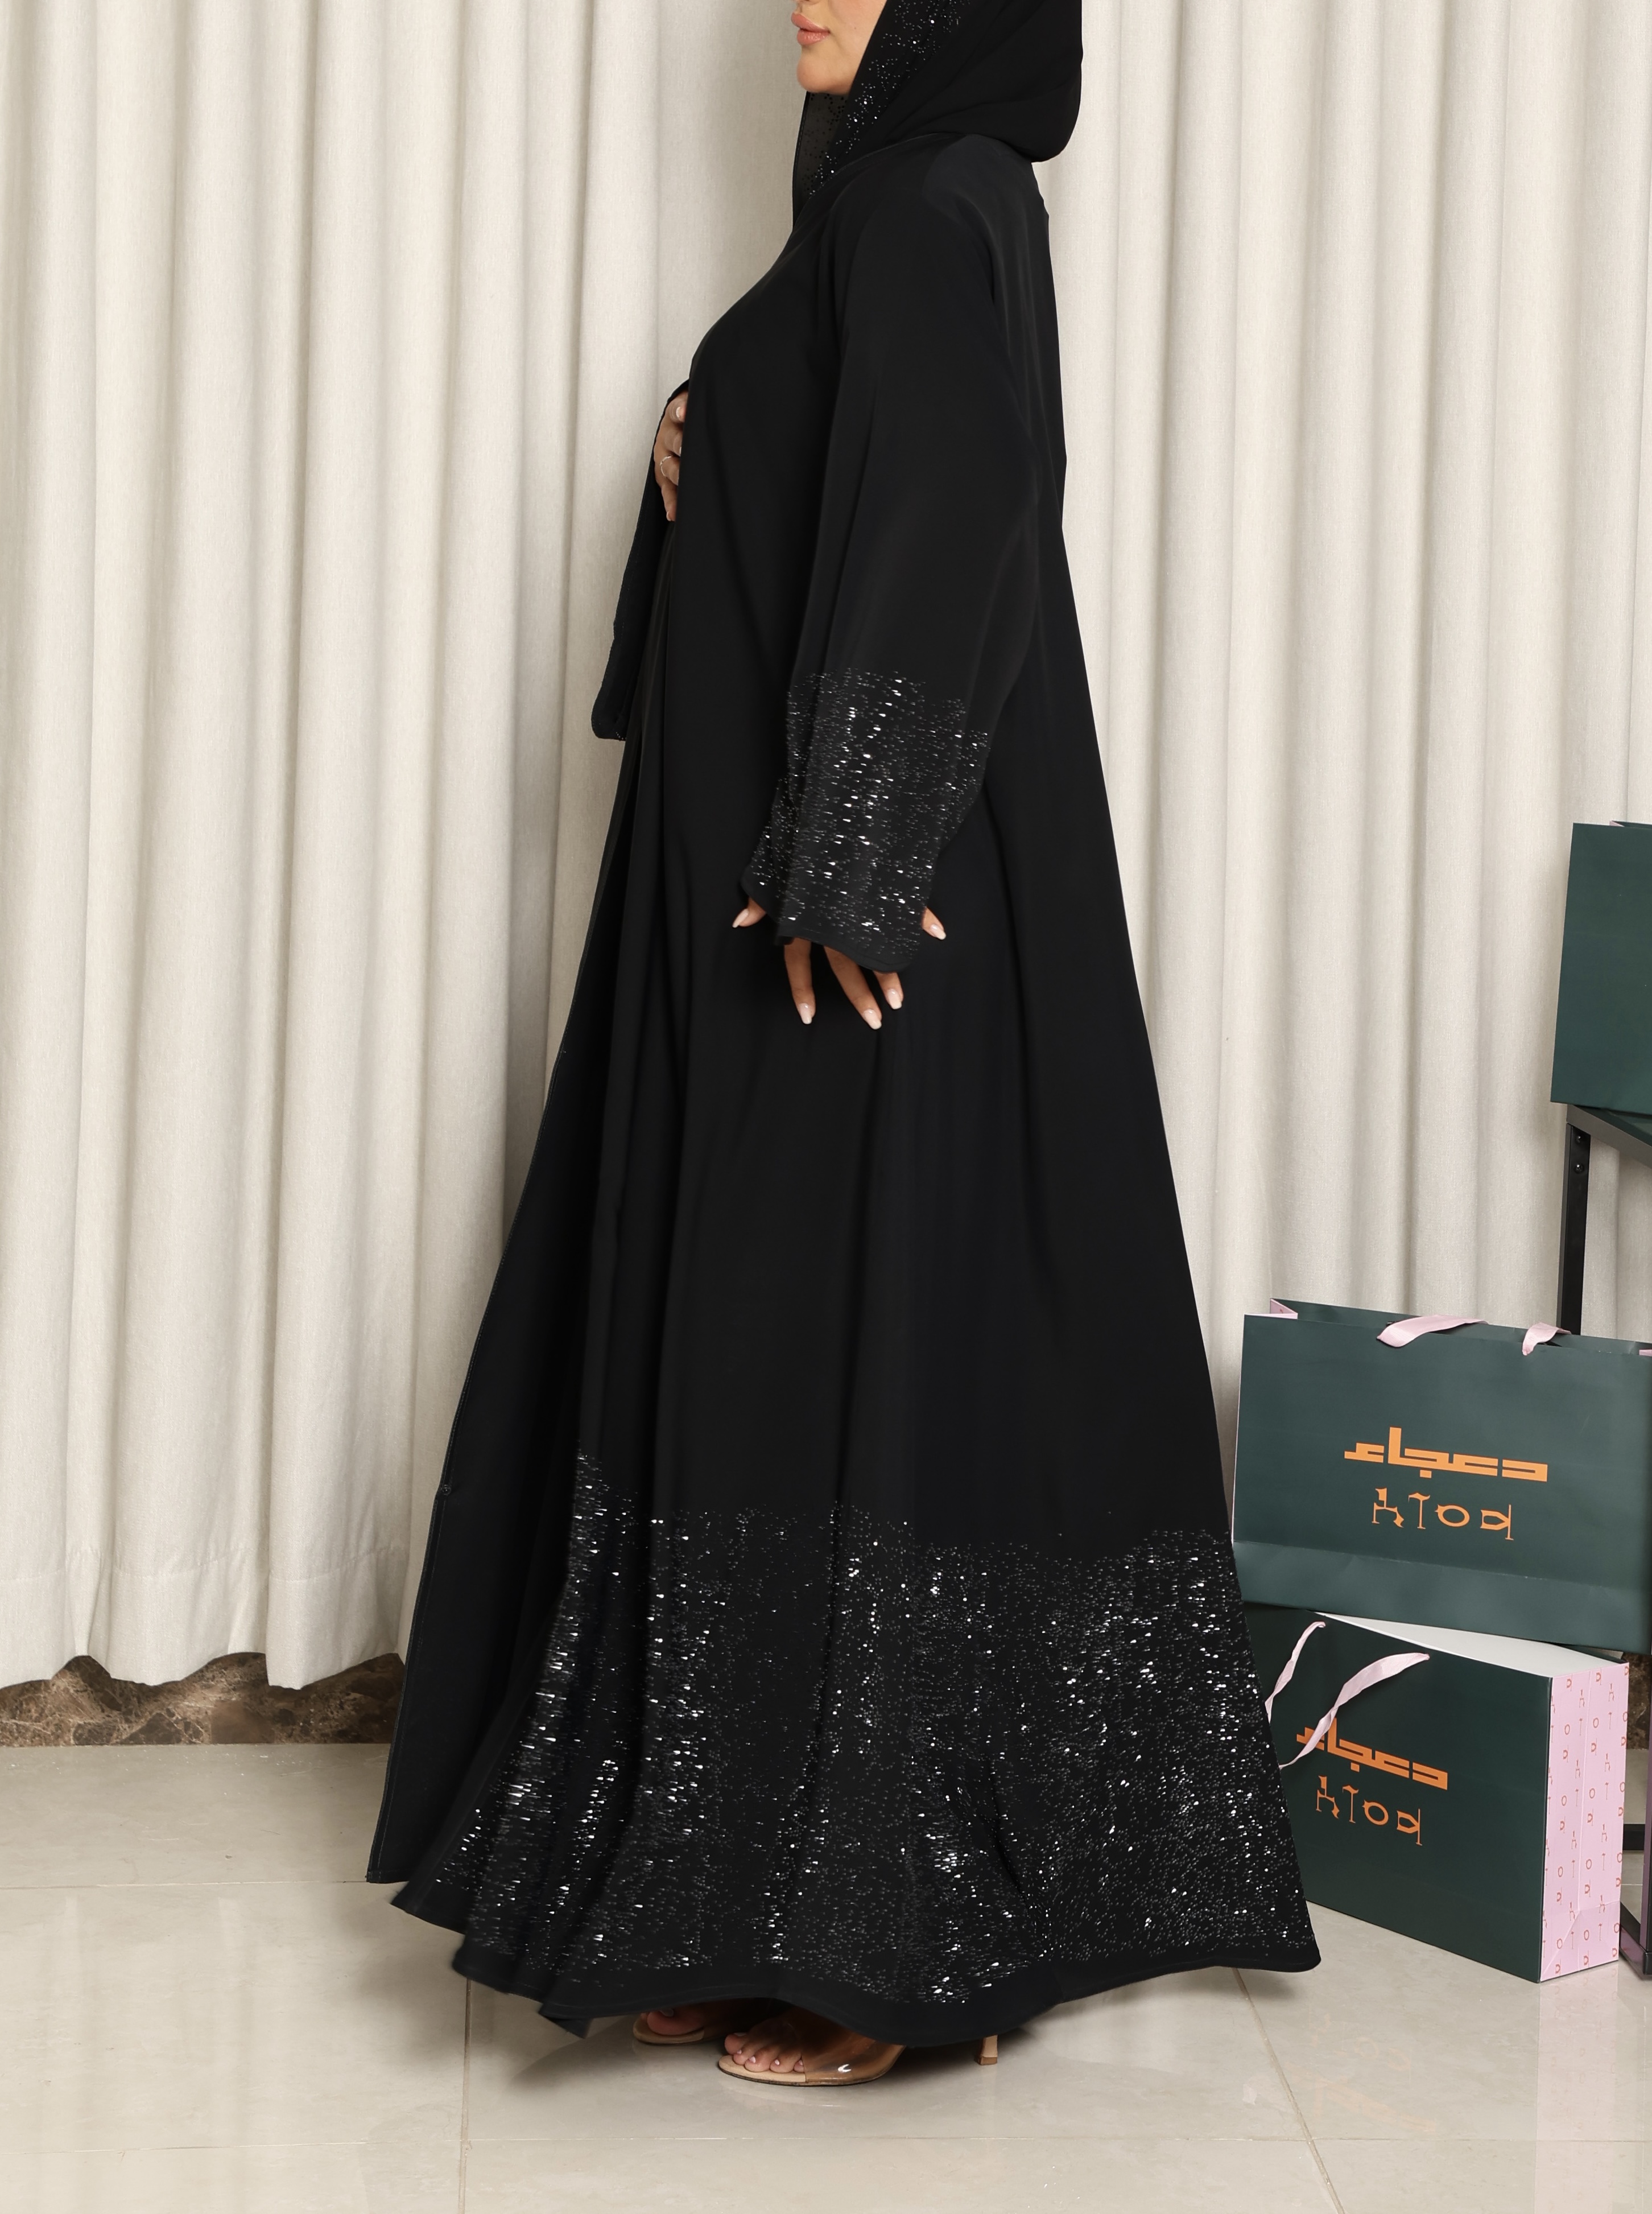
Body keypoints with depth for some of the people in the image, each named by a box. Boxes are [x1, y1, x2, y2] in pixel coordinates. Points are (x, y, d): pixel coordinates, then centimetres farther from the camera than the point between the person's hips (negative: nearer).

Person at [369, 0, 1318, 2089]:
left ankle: (887, 1932, 3)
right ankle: (766, 1891, 18)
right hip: (787, 862, 10)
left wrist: (838, 861, -24)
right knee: (747, 1344, 9)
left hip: (875, 895, -10)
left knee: (871, 1339, -7)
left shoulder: (937, 210, -9)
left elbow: (935, 537, -20)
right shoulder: (888, 202, 20)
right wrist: (702, 481, 8)